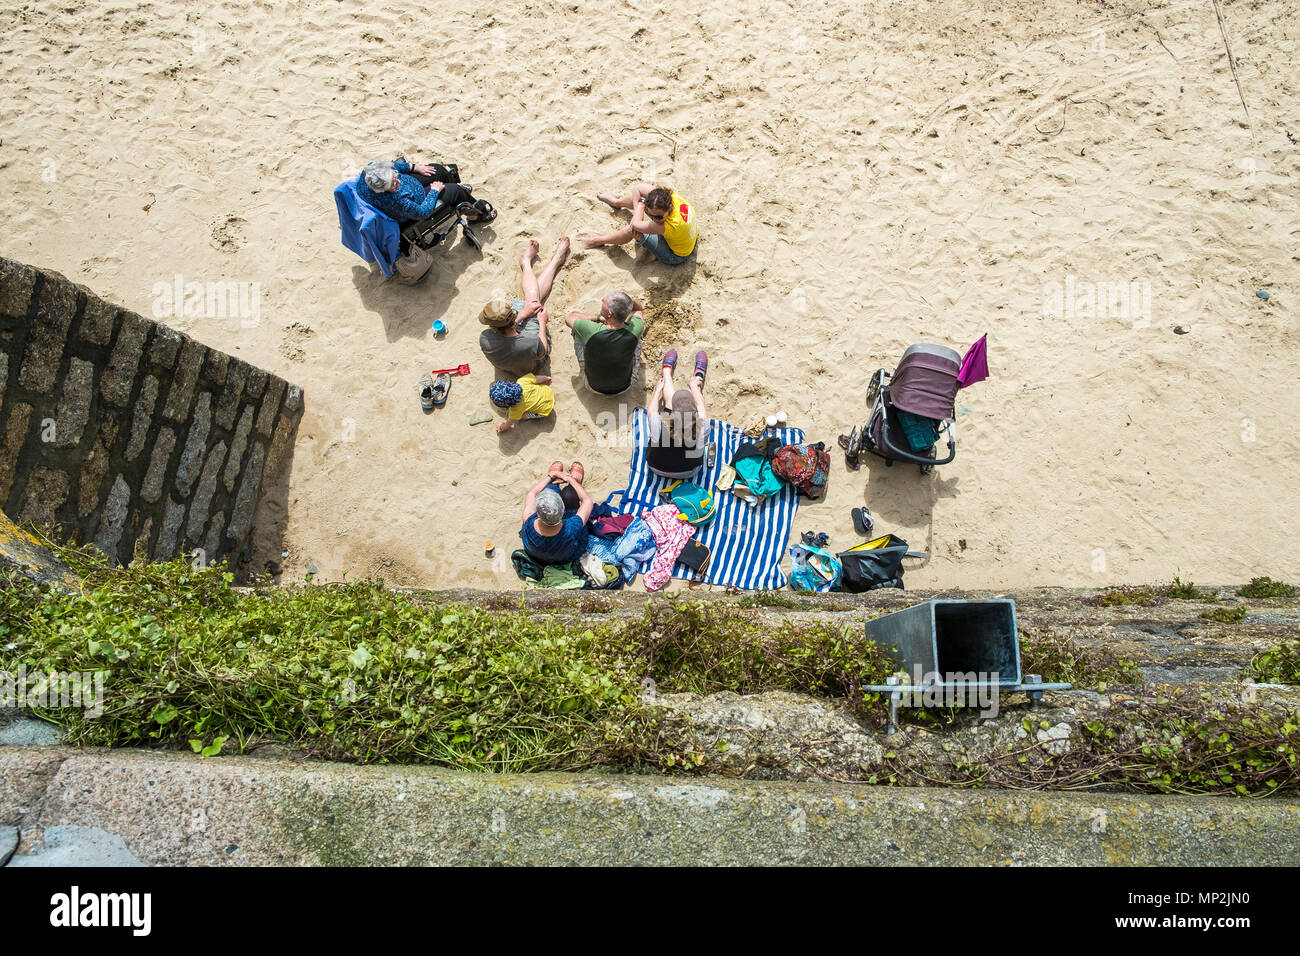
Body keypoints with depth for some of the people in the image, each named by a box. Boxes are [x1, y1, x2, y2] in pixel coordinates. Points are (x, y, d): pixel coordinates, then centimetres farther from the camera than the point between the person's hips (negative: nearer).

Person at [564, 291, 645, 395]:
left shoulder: (592, 332, -36)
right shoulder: (634, 332, -30)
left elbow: (569, 317, -12)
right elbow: (638, 309, -4)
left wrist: (598, 318, -8)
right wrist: (627, 300, -24)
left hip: (594, 387, -1)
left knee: (577, 331, 11)